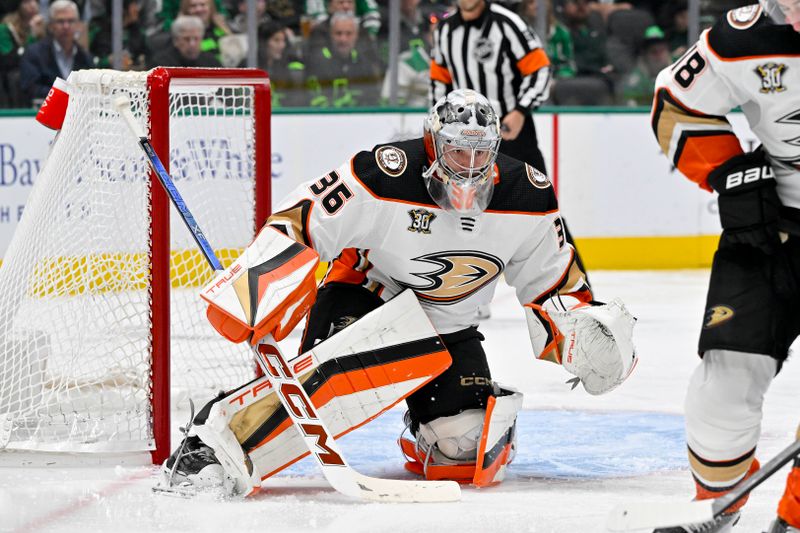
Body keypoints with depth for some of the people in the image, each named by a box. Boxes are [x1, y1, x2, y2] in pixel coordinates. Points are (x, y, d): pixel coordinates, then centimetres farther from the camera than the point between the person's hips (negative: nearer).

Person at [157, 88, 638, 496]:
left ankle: (426, 436, 23)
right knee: (325, 376, -36)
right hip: (366, 296, -4)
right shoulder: (384, 179, -26)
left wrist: (582, 333, -12)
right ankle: (210, 444, -34)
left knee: (466, 443, -14)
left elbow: (551, 280, 3)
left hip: (448, 329, 4)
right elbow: (299, 222, -23)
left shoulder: (526, 198, -12)